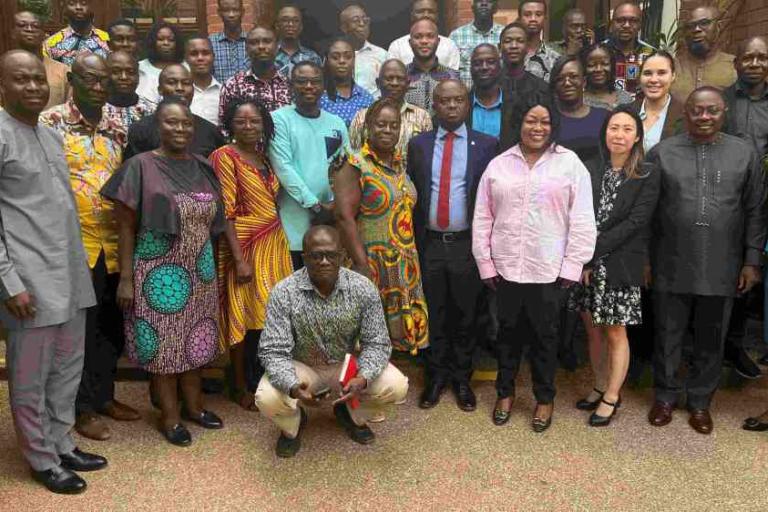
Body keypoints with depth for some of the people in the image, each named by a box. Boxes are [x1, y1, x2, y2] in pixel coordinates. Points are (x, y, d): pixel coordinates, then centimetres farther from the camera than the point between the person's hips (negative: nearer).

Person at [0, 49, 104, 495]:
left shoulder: (52, 135, 14)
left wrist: (78, 264, 16)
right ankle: (42, 459, 22)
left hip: (71, 274, 7)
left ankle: (62, 444, 31)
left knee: (68, 367, 16)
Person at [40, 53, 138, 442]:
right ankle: (83, 407, 20)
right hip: (74, 245, -5)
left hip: (113, 245, 5)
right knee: (80, 329, 5)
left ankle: (105, 395, 30)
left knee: (111, 326, 14)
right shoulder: (51, 122, -5)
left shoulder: (116, 130, 10)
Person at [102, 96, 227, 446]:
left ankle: (193, 405, 29)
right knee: (163, 342, 4)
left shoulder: (203, 168, 7)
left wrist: (211, 267, 11)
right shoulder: (140, 167, -8)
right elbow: (126, 227, -8)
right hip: (159, 273, -5)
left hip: (199, 273, 5)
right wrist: (126, 278, -11)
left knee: (194, 339, 14)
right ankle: (170, 416, 18)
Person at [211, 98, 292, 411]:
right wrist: (240, 258, -19)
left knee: (269, 314, 10)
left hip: (274, 243, 6)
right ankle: (241, 387, 17)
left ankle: (261, 380, 25)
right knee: (244, 315, 2)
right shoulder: (225, 156, -8)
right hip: (245, 246, -6)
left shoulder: (265, 157, 11)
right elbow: (226, 212, -14)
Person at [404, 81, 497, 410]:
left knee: (465, 315, 11)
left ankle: (462, 379, 27)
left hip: (467, 244, -1)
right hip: (429, 244, 1)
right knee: (434, 315, 12)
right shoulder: (418, 144, 5)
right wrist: (414, 242, 0)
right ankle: (436, 375, 29)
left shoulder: (486, 145, 0)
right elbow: (411, 194, 4)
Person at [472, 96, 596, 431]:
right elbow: (482, 218, 5)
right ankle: (505, 391, 33)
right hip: (505, 267, 2)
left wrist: (572, 266, -8)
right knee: (507, 331, 15)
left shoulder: (570, 164, -2)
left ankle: (544, 398, 30)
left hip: (550, 270, -2)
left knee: (545, 335, 11)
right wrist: (485, 263, 1)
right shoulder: (498, 165, 4)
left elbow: (582, 220, -4)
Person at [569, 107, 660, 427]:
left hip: (621, 265, -3)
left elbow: (635, 223, -12)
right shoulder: (590, 169, 2)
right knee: (593, 330, 13)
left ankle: (612, 397, 22)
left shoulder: (648, 177, -5)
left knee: (615, 332, 7)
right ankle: (600, 387, 31)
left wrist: (593, 250, -17)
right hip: (587, 264, 3)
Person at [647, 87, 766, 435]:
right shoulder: (662, 153, 1)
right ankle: (665, 396, 29)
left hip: (721, 269, 1)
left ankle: (700, 402, 30)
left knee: (711, 341, 12)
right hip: (671, 266, -1)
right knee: (668, 337, 11)